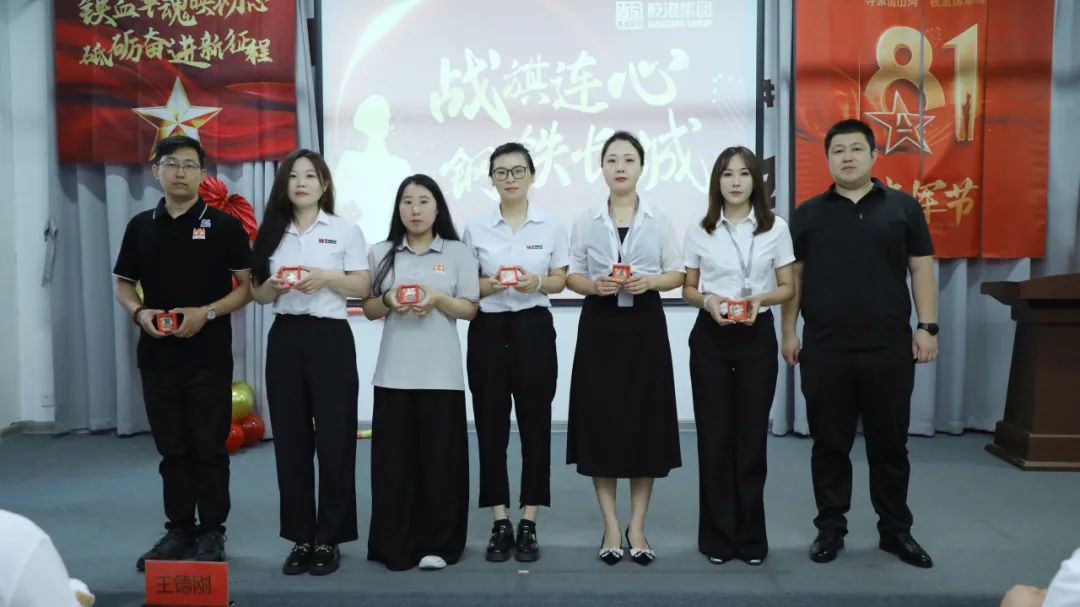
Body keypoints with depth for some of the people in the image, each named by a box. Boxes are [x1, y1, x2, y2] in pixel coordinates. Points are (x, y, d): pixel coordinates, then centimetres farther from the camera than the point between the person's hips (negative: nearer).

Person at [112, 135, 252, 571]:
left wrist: (206, 313, -17)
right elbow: (123, 285, 14)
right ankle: (179, 530, 23)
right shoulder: (141, 226, 9)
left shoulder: (224, 225, -2)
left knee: (209, 449, 2)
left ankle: (212, 533, 13)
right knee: (172, 449, 12)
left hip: (209, 356, -3)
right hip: (157, 356, 4)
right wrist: (139, 313, -7)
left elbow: (247, 286, -4)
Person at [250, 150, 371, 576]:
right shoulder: (272, 234, 11)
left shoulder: (345, 230, 2)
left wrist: (325, 277, -17)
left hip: (330, 337, -3)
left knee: (334, 439, -2)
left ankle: (328, 539, 10)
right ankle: (300, 537, 16)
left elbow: (363, 287, -1)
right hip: (284, 339, 3)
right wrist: (275, 285, -10)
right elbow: (258, 294, 12)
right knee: (290, 440, 5)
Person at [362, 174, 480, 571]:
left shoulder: (458, 252, 5)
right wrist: (388, 301, -9)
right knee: (394, 457, 2)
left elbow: (470, 310, 2)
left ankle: (435, 544, 13)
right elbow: (368, 309, 12)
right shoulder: (381, 253, 10)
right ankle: (395, 545, 14)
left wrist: (437, 299, -15)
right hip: (394, 371, 2)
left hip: (441, 372, -1)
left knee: (440, 456, 1)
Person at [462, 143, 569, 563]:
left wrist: (536, 283, -16)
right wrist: (489, 285, -15)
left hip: (533, 328, -1)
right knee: (491, 425, 2)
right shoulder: (475, 229, 4)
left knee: (534, 423, 2)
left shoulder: (551, 226, 3)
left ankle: (528, 525, 13)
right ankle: (500, 525, 14)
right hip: (488, 329, 1)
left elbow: (560, 280, 5)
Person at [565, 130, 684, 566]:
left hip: (645, 325, 0)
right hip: (599, 325, 0)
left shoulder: (659, 220, 4)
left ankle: (637, 526, 16)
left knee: (645, 422, 1)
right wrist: (593, 285, -14)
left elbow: (677, 274, 6)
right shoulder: (586, 221, 5)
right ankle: (611, 526, 14)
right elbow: (572, 275, 6)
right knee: (601, 422, 1)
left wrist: (650, 281, -14)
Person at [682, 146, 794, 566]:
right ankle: (718, 535, 16)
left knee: (752, 436, 4)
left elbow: (787, 288, 5)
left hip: (757, 336, 0)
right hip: (710, 336, 0)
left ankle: (751, 536, 18)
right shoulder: (699, 231, 3)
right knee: (714, 436, 4)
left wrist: (760, 299, -15)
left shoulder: (776, 228, 2)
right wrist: (707, 300, -14)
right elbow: (688, 289, 8)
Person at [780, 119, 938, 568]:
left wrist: (927, 326, -3)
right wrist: (789, 332, 0)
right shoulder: (808, 214, 6)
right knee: (829, 444, 8)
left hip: (889, 347, 0)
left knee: (890, 444, 10)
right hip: (825, 349, 0)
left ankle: (896, 530, 25)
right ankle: (830, 529, 20)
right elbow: (793, 276, 5)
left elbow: (921, 269, 5)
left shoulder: (903, 207, 5)